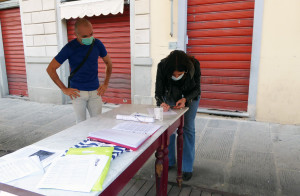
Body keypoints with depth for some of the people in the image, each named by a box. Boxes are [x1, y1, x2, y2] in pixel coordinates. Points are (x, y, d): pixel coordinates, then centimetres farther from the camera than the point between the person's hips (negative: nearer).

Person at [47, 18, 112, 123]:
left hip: (95, 91, 2)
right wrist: (64, 89, -6)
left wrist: (105, 84, 7)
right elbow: (50, 69, -3)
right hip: (78, 92, -2)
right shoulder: (70, 47, -8)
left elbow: (108, 63, 15)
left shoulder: (97, 44, -1)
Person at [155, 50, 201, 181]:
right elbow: (158, 91, -23)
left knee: (188, 128, -4)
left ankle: (187, 167, 8)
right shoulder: (162, 66, -32)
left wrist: (185, 99, -36)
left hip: (190, 95, -1)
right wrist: (161, 103, -43)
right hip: (170, 95, 2)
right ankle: (169, 162, 19)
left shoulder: (194, 65, -33)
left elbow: (196, 89, -19)